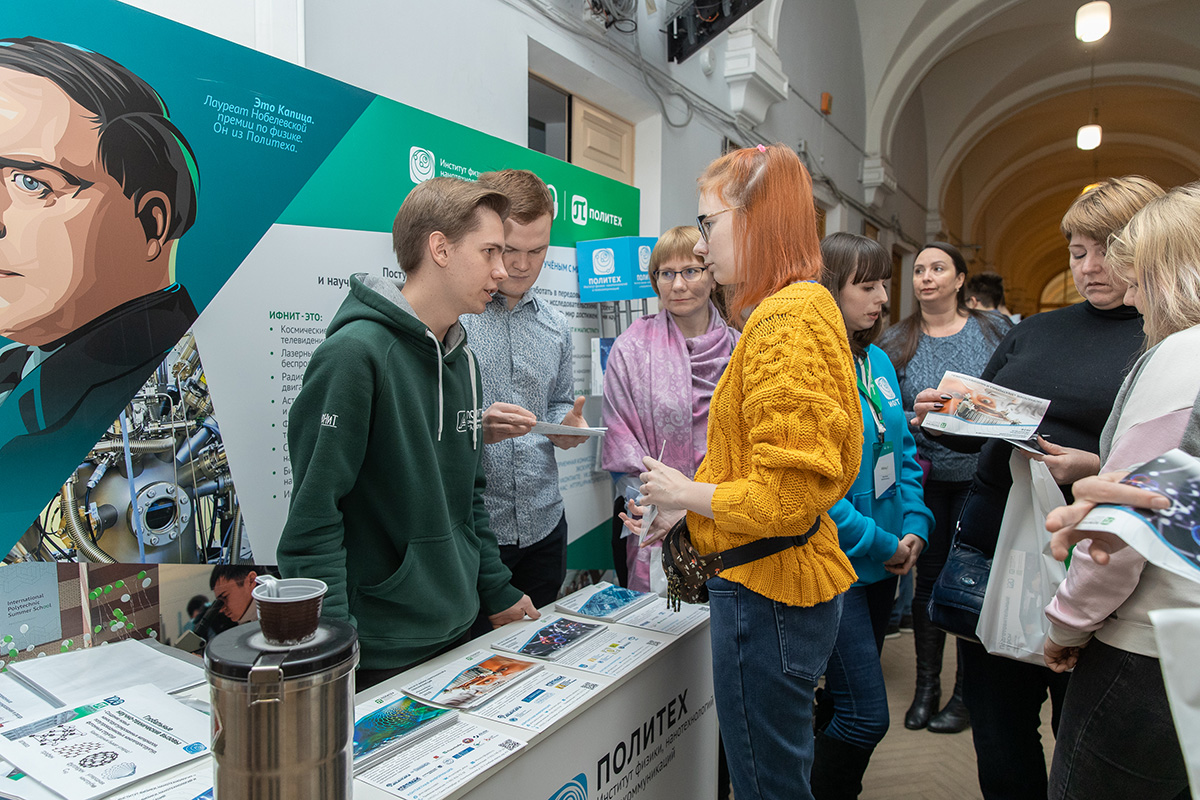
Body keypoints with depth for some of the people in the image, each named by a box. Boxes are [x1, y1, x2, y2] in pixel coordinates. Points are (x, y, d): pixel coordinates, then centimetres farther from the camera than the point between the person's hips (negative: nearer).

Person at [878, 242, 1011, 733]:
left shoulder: (995, 332, 1)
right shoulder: (896, 342, 3)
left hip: (981, 476, -1)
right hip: (925, 479, 1)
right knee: (929, 579, 10)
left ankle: (966, 693, 23)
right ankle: (926, 686, 25)